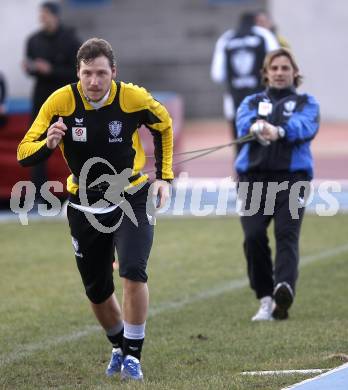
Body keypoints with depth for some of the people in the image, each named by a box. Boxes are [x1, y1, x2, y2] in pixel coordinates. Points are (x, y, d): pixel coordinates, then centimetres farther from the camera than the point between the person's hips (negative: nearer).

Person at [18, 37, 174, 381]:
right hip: (86, 207, 2)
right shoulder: (61, 101, -17)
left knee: (133, 272, -23)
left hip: (132, 199, -2)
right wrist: (48, 144, -36)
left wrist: (163, 176, 0)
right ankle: (119, 346, 37)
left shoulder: (133, 98, -17)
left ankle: (133, 355, -9)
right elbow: (24, 153, -14)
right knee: (96, 291, 10)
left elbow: (164, 126, 6)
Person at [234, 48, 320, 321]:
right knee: (254, 236, -12)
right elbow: (243, 123, -2)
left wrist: (279, 130, -30)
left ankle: (284, 289, -39)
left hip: (292, 175, -2)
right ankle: (265, 299, -2)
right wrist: (256, 127, -28)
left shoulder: (306, 102, 16)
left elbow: (307, 126, -8)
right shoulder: (252, 102, 22)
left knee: (287, 234, -20)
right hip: (253, 175, 2)